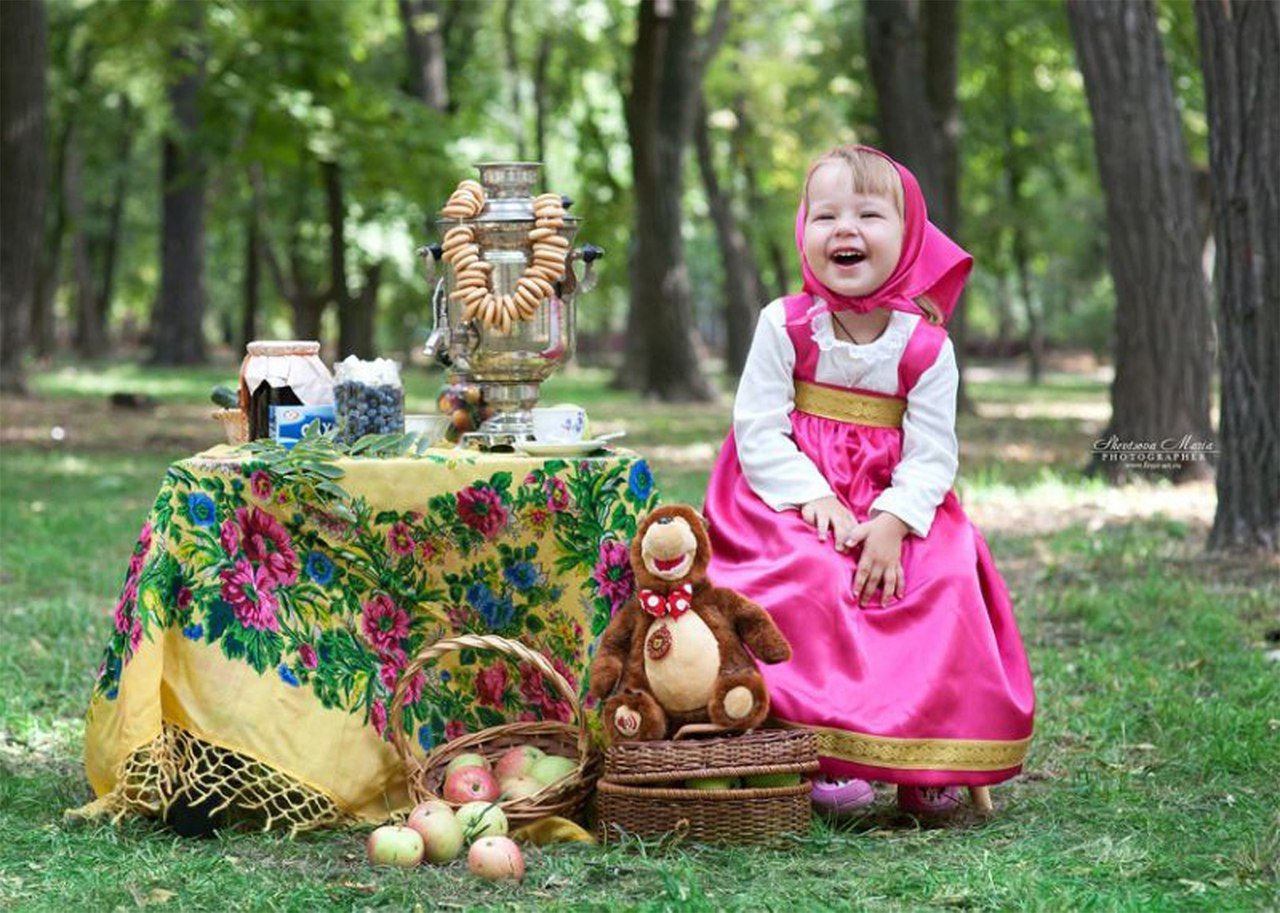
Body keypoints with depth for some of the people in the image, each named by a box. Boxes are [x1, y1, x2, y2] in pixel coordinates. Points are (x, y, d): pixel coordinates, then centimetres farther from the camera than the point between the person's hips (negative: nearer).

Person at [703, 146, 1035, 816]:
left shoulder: (927, 348, -1)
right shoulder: (785, 327, -3)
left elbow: (931, 456, -5)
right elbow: (757, 430, -7)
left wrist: (892, 522, -22)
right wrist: (814, 498, -19)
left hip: (895, 506, 2)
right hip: (792, 501, -1)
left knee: (947, 584, -22)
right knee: (814, 578, -31)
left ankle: (925, 760, -11)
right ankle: (825, 751, -24)